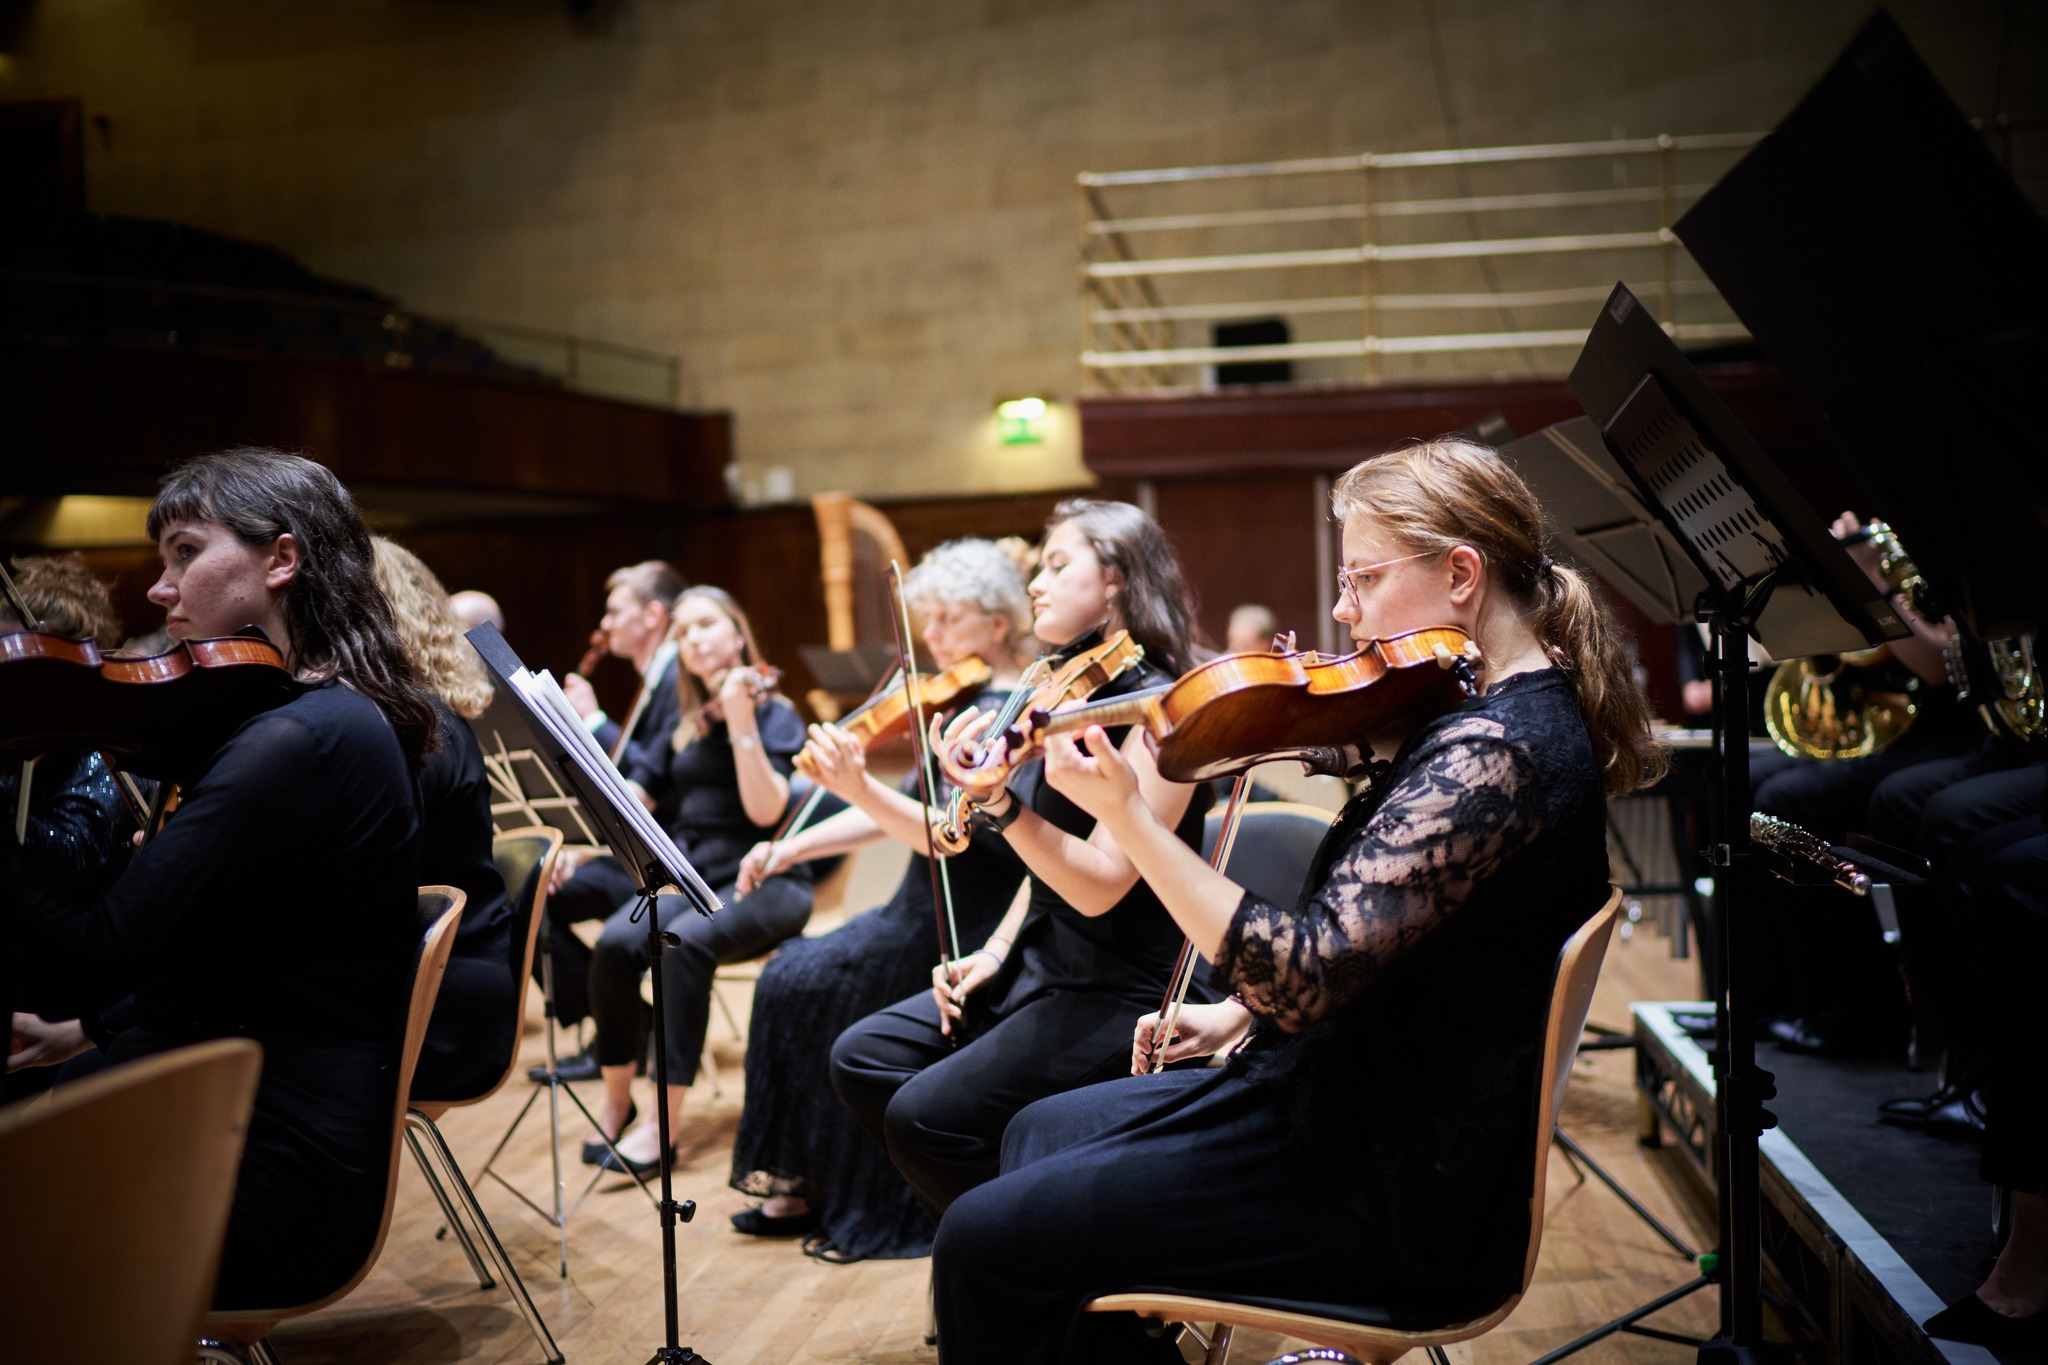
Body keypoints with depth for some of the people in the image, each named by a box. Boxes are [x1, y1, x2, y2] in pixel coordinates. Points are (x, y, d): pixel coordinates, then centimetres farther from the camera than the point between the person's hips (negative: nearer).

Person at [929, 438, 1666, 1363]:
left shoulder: (1496, 749, -25)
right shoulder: (1481, 714, 7)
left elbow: (1304, 977, -31)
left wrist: (1125, 814, -30)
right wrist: (1238, 1013, 9)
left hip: (1391, 1189, -10)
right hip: (1353, 1093, 10)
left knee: (984, 1243, -8)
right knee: (1037, 1135, 20)